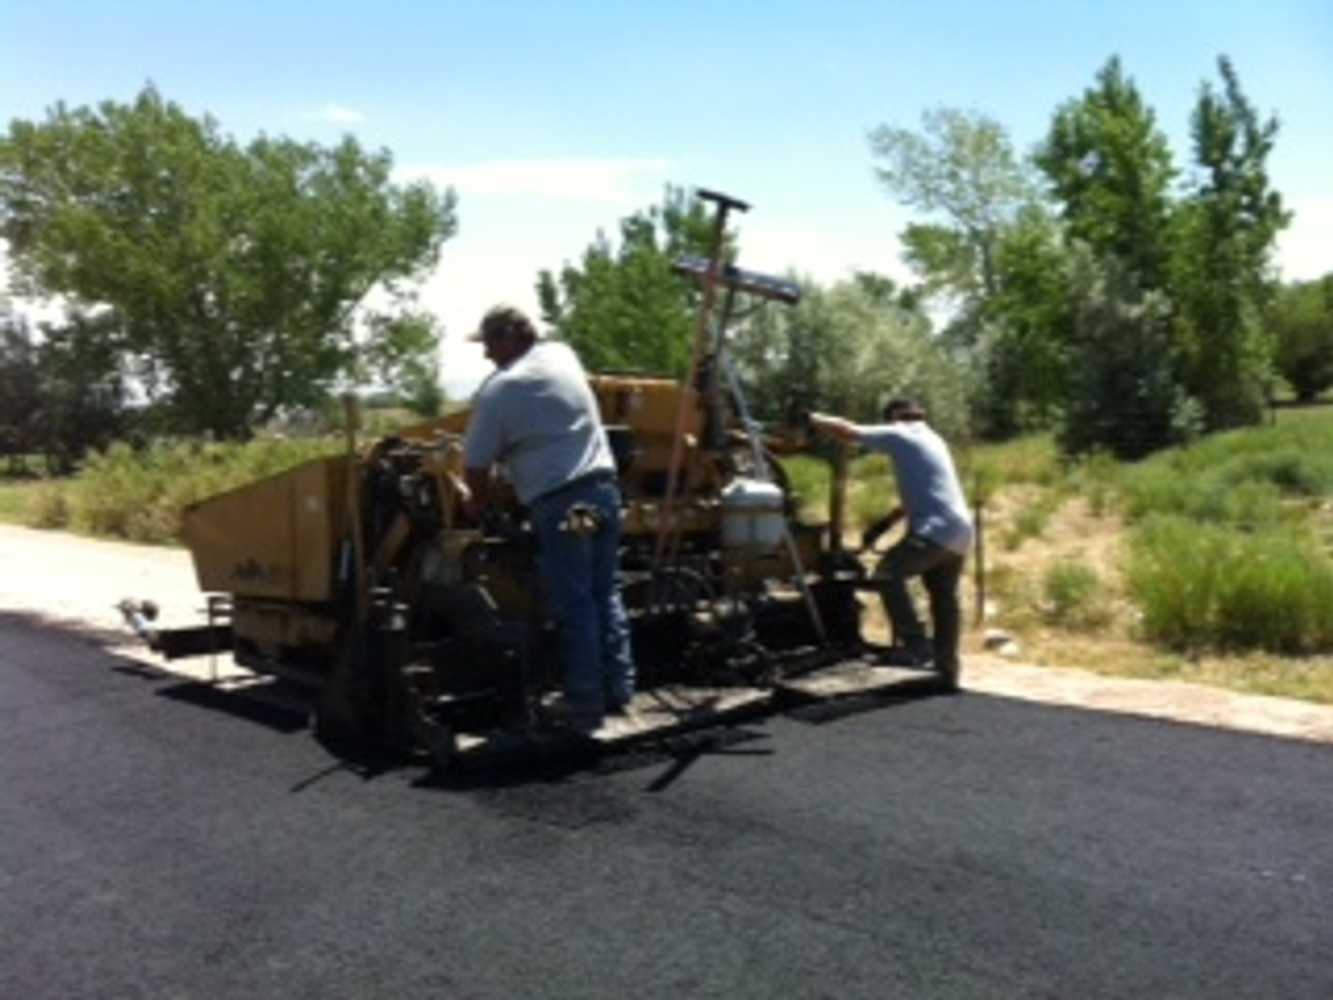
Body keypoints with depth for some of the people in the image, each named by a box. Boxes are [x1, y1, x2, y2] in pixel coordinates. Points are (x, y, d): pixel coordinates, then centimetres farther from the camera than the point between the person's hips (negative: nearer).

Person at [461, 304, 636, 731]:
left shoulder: (498, 389, -4)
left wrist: (479, 501, 20)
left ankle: (586, 705, 7)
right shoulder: (563, 355, 14)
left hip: (558, 503, -6)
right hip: (603, 487, 7)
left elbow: (475, 465, -2)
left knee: (574, 606, 0)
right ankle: (618, 691, 20)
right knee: (605, 594, 15)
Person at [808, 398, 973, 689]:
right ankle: (947, 672, 22)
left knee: (888, 574, -14)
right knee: (945, 600, 15)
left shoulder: (900, 435, -2)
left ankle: (916, 644, -16)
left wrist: (813, 419, 8)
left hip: (936, 530, -9)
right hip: (960, 532, 9)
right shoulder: (932, 439, 25)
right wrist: (884, 523, 25)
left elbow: (848, 431, -6)